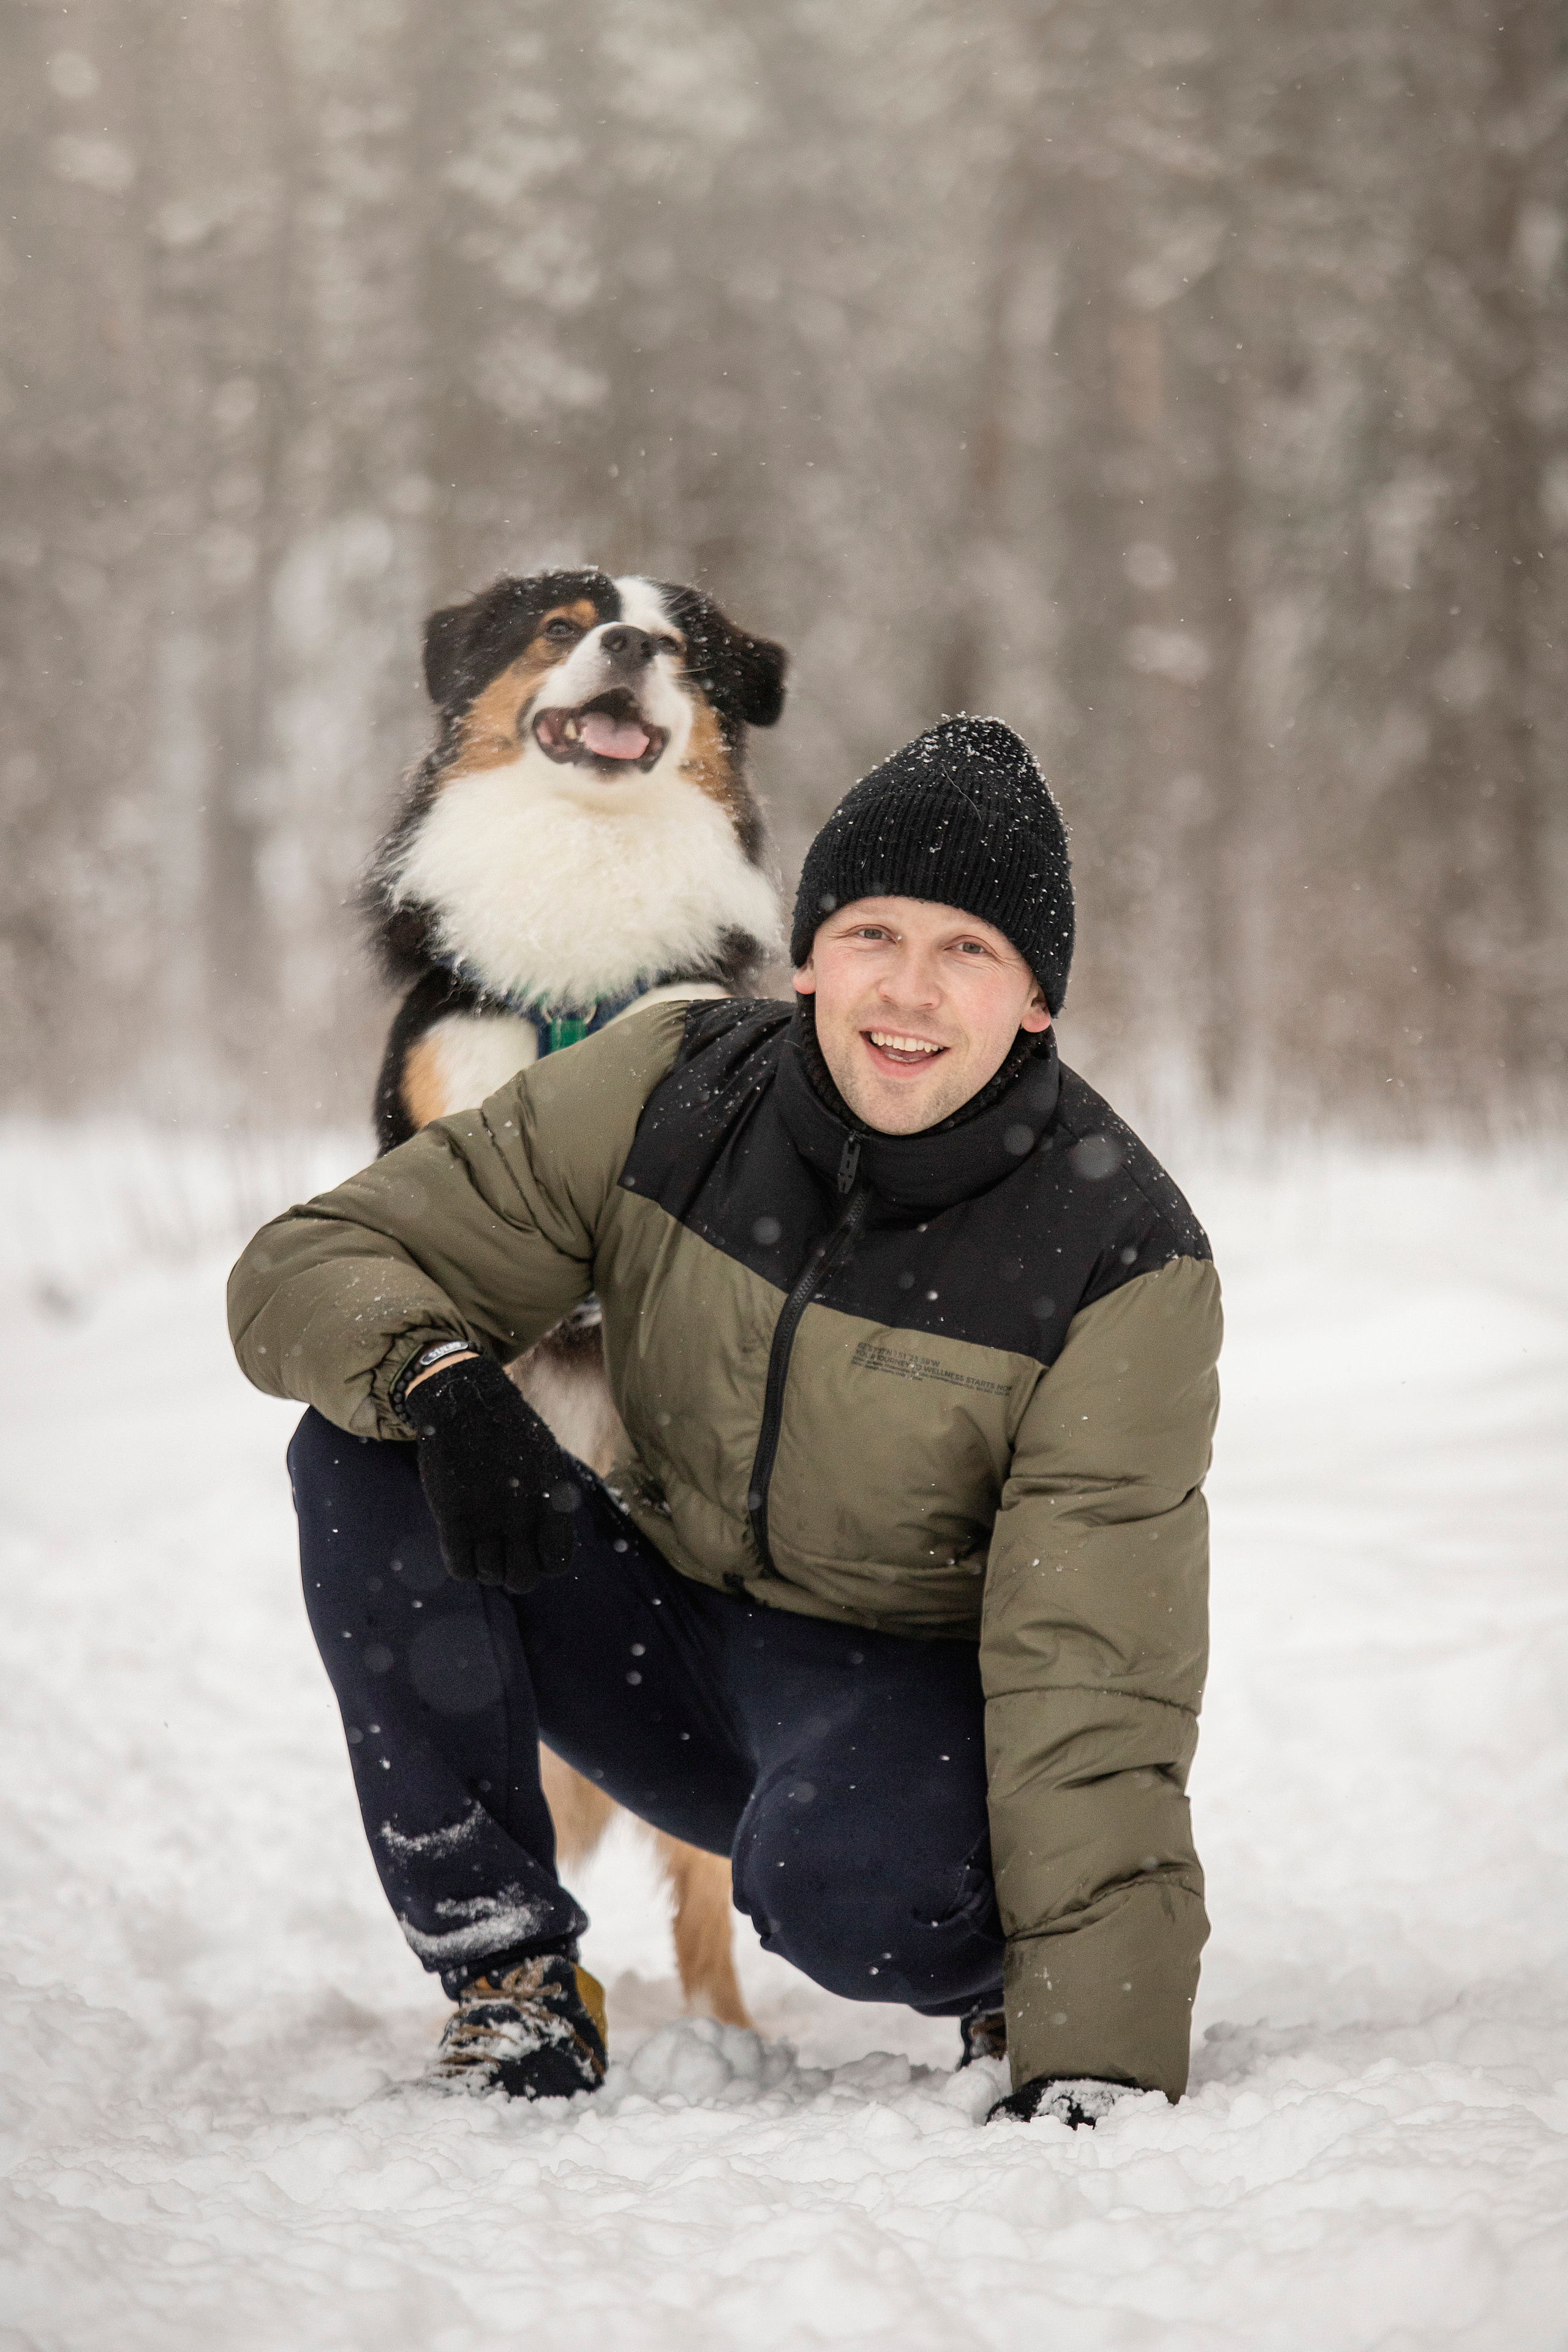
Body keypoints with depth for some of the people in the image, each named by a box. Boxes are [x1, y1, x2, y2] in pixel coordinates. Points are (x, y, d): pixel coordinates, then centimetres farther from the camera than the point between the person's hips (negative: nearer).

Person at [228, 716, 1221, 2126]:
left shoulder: (1123, 1261, -20)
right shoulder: (669, 1096, -12)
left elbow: (1096, 1670, -25)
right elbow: (310, 1265, -10)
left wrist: (1094, 2060, -34)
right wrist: (439, 1377, -35)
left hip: (917, 1699, -4)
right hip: (676, 1651, 4)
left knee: (838, 1879, -39)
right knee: (361, 1446, -20)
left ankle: (1007, 1971, -1)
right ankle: (509, 1979, -10)